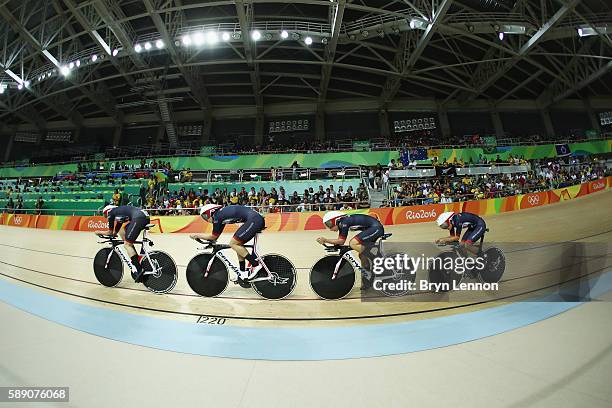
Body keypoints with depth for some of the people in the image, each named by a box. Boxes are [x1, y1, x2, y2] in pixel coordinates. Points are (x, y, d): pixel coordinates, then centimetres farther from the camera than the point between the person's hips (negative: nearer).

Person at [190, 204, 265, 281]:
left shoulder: (217, 216, -4)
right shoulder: (222, 214, 21)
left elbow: (213, 236, 5)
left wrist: (197, 235, 16)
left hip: (254, 220, -10)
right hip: (258, 220, 10)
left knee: (233, 243, -5)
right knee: (238, 244, 15)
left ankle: (256, 265, -4)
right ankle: (243, 273, 20)